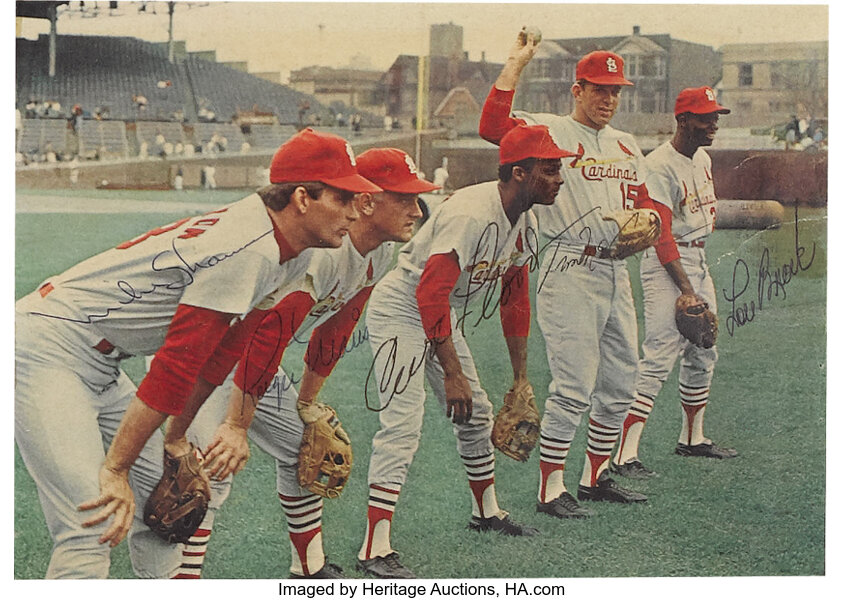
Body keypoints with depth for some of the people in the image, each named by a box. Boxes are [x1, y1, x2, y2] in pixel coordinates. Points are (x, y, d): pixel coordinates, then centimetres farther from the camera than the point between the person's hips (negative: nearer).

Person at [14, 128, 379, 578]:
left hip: (98, 365, 11)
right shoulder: (250, 249, -23)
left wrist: (174, 437, 13)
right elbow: (178, 364, -25)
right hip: (47, 350, -11)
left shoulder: (270, 247, 8)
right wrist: (115, 469, -23)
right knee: (91, 533, -18)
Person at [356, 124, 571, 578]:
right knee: (403, 424, -18)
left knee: (476, 414, 17)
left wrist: (521, 378, 13)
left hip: (445, 318, 9)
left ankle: (486, 511, 38)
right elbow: (430, 293, -33)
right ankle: (375, 550, -17)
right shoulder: (471, 214, -30)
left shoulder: (525, 222, -1)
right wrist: (453, 374, -32)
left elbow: (515, 299, 10)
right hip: (401, 309, -9)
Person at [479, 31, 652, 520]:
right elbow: (493, 126, -21)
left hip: (617, 271, 8)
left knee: (620, 384, 13)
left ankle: (596, 478, 27)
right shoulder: (550, 132, -4)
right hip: (571, 272, -8)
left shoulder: (626, 146, 19)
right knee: (574, 386, -10)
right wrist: (517, 63, -18)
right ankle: (551, 490, 0)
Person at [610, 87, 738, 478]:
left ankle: (692, 439, 31)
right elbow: (662, 235, -21)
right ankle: (624, 455, -16)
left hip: (698, 260, 9)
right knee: (659, 358, -15)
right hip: (667, 265, -9)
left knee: (703, 355, 15)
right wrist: (686, 290, -28)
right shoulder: (659, 166, -16)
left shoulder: (703, 159, 12)